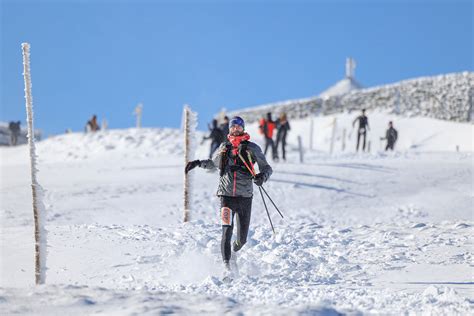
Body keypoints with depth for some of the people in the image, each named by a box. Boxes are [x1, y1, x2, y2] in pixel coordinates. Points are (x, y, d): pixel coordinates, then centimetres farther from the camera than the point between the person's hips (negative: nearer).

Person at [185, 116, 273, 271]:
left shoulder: (251, 148, 2)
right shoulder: (224, 147, 10)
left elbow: (267, 168, 1)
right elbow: (213, 163, 28)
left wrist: (262, 176, -21)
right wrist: (198, 163, 11)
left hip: (245, 196, 0)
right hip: (226, 195, 1)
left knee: (242, 238, 6)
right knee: (227, 230, -19)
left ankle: (234, 251, 40)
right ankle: (226, 264, -20)